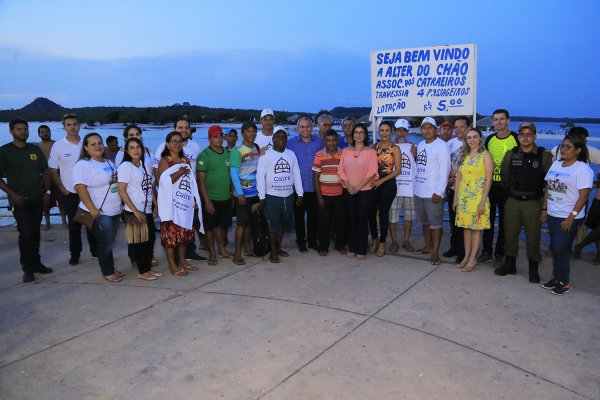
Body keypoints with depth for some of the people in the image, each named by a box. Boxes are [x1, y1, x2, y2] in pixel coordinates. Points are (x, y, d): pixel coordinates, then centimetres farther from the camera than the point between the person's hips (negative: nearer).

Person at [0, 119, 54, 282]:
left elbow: (45, 171, 13)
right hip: (19, 200, -4)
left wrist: (47, 191, 3)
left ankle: (36, 263, 22)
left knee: (35, 232, 11)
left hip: (37, 199, 4)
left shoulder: (35, 150, 8)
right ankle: (27, 268, 3)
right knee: (26, 233, -9)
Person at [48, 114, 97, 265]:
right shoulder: (58, 146, -4)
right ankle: (75, 254, 19)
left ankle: (95, 250, 22)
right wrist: (62, 189, -5)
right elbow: (53, 170, 1)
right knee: (74, 225, 7)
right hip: (70, 193, -1)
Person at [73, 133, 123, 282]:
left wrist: (120, 203, 15)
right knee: (105, 243, 2)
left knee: (110, 242, 17)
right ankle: (108, 273, 17)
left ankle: (111, 268, 29)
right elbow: (81, 189, -19)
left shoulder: (108, 162, 13)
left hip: (115, 211, 7)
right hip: (99, 213, -7)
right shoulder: (83, 165, -12)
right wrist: (93, 210, -23)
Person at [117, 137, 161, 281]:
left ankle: (148, 268, 22)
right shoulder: (125, 167, -10)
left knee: (150, 238, 10)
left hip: (148, 210, 7)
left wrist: (156, 206, 9)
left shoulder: (146, 166, 10)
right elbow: (122, 191, -15)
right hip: (134, 211, -6)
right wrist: (135, 211, -17)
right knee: (139, 241, 1)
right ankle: (142, 272, 12)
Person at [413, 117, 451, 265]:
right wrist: (416, 184, 10)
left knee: (435, 223, -2)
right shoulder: (420, 145, 12)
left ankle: (435, 252, 5)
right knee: (424, 221, 17)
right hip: (419, 191, 7)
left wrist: (439, 192, -19)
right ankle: (428, 246, 31)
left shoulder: (441, 145, -11)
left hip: (433, 193, -7)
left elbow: (444, 170, -15)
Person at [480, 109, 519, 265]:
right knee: (488, 219, 10)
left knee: (504, 222, 6)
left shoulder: (516, 138, -6)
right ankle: (487, 251, 22)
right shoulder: (490, 139, 8)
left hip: (506, 186, -4)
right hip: (490, 184, 4)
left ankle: (499, 254, 17)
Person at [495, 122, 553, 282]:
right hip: (512, 201, 3)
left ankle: (533, 269, 16)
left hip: (533, 203, -3)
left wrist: (540, 192, 0)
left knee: (533, 236, 3)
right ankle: (509, 264, 24)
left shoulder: (544, 155, -3)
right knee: (510, 234, 10)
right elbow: (504, 176, 14)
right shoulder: (511, 154, 5)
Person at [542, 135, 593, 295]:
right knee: (555, 248, 11)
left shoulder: (583, 168, -10)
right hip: (552, 215, 6)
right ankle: (556, 277, 23)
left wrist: (571, 217, -19)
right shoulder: (556, 164, 10)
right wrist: (544, 209, 9)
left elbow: (583, 196, -14)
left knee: (560, 249, -5)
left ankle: (563, 282, 9)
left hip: (569, 218, -6)